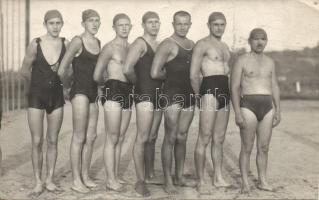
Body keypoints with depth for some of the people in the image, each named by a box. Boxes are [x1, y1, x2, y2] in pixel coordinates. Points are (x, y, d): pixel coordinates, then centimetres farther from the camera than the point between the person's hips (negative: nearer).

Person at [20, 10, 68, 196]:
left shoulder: (66, 44, -7)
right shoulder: (36, 44, -12)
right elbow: (25, 71, 0)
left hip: (57, 96, 2)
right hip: (37, 96, -2)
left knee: (53, 141, 7)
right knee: (37, 141, 1)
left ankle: (50, 179, 19)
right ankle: (38, 182, 13)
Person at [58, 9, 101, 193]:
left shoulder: (98, 42, 12)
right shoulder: (78, 41, -9)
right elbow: (63, 70, -9)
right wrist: (70, 84, 6)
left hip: (93, 93, 7)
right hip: (80, 92, -7)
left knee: (91, 136, 9)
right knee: (79, 137, -3)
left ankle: (85, 176, 21)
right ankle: (76, 180, 6)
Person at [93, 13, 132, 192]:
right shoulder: (110, 47, -3)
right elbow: (97, 76, -1)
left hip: (128, 93, 6)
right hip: (113, 92, -6)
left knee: (120, 139, 9)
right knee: (112, 138, -3)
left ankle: (116, 177, 17)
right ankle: (111, 180, 4)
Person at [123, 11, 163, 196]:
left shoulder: (159, 45, 17)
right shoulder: (140, 44, -8)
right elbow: (128, 69, -23)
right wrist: (138, 82, -7)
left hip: (158, 94, 7)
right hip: (144, 94, -7)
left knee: (152, 138, 14)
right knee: (143, 138, -7)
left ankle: (150, 175, 26)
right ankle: (140, 181, -1)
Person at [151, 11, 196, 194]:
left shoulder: (192, 44, 15)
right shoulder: (168, 45, -8)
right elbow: (155, 73, -14)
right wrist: (171, 76, 2)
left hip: (189, 95, 7)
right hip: (173, 94, -7)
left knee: (182, 137, 12)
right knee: (171, 138, -3)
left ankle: (180, 177, 23)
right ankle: (168, 181, 4)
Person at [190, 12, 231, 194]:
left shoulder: (225, 46, 21)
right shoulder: (202, 44, -3)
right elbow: (194, 75, -8)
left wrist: (229, 95, 17)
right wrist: (200, 96, 0)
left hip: (225, 93, 7)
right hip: (210, 91, -7)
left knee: (219, 139, 11)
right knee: (204, 139, -6)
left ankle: (218, 178, 19)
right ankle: (201, 181, -1)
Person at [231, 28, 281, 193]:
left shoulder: (269, 62, 14)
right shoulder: (242, 60, -1)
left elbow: (275, 88, 15)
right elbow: (234, 88, -7)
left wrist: (278, 110, 8)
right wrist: (237, 113, -14)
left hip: (267, 108, 4)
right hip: (248, 107, -4)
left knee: (264, 147, 8)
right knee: (247, 148, 0)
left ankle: (262, 181, 19)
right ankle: (245, 183, 10)